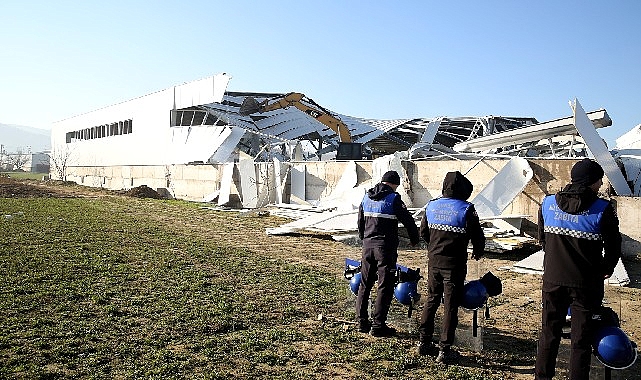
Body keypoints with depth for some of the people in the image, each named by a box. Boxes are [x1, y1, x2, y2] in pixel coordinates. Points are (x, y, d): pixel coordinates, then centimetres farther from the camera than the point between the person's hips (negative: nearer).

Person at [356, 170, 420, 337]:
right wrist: (414, 240, 10)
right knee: (385, 286, 1)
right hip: (386, 246, -6)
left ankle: (362, 322, 20)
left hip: (368, 244, 6)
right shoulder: (393, 199, -10)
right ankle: (378, 325, 4)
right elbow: (408, 221, -7)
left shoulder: (366, 197, 10)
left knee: (365, 284, 14)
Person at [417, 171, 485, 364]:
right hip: (454, 264, -5)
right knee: (450, 306, 4)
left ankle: (424, 342, 24)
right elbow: (477, 235, -6)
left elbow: (423, 232, 12)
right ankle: (444, 350, 10)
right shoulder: (466, 209, -12)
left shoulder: (431, 205, 3)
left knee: (431, 300, 17)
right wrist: (478, 252, 15)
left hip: (434, 261, 5)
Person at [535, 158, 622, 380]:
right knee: (581, 338, 10)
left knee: (549, 332, 15)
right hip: (587, 283, -3)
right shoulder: (603, 209, -12)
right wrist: (606, 270, 15)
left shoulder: (548, 203, -2)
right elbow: (613, 247, -3)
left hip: (553, 279, 3)